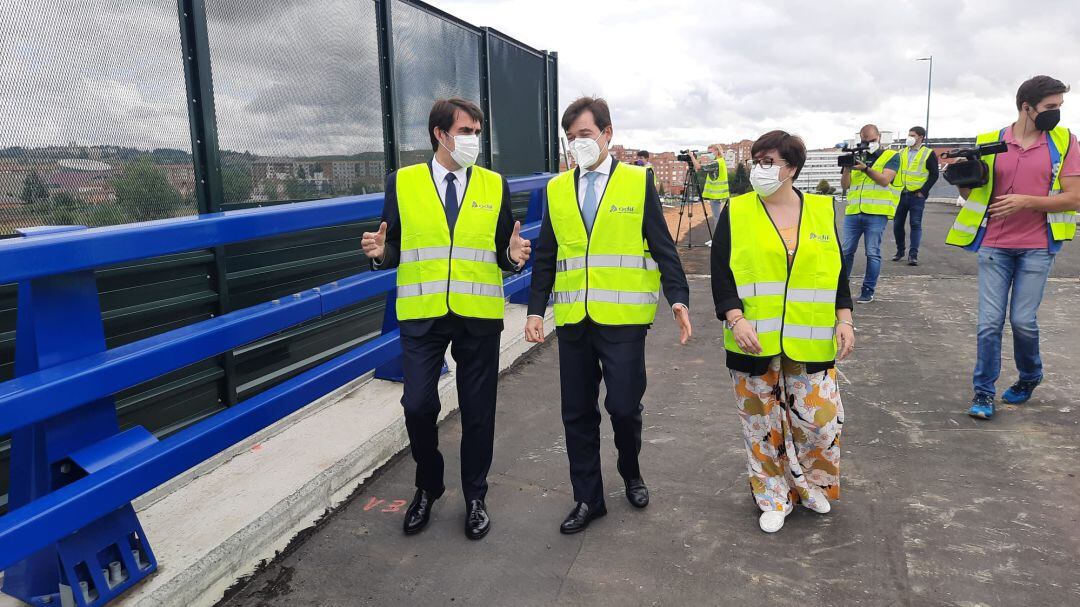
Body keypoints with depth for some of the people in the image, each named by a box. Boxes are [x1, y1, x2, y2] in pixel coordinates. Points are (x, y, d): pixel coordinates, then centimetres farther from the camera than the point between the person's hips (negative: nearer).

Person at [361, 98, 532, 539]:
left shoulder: (494, 185, 5)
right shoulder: (401, 183, 2)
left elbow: (503, 251, 6)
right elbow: (394, 250, 5)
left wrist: (514, 256, -16)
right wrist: (380, 252, -17)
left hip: (479, 316, 1)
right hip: (422, 315, 0)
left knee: (478, 411, 8)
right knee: (418, 406, 0)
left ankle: (475, 497, 29)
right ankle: (427, 488, 28)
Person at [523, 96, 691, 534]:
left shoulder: (638, 182, 2)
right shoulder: (557, 189, 10)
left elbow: (663, 247, 0)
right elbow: (546, 257, 12)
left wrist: (678, 298, -11)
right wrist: (535, 310, 5)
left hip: (623, 318, -3)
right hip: (573, 320, 3)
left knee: (624, 406, 1)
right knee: (577, 413, 8)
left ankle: (631, 475, 32)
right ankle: (588, 499, 25)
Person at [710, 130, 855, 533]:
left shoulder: (822, 211, 6)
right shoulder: (736, 212, 0)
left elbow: (838, 272, 11)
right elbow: (721, 273, -4)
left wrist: (844, 321, 3)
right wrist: (735, 319, -16)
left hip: (810, 344, 2)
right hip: (754, 343, -1)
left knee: (820, 419, 4)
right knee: (762, 423, 8)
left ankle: (811, 485, 32)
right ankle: (774, 497, 27)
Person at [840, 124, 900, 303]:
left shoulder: (891, 156, 6)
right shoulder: (856, 156, 16)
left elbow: (885, 180, -10)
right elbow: (845, 185, 8)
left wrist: (865, 168, -22)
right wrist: (847, 168, -10)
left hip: (876, 214, -3)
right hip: (852, 213, 4)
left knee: (873, 253, -1)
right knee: (846, 251, 5)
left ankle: (868, 291, 5)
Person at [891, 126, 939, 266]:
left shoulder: (929, 154, 1)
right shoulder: (902, 153, 14)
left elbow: (934, 175, -2)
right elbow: (895, 171, 18)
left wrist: (923, 191, -11)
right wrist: (894, 187, 5)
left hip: (917, 196, -4)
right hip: (900, 194, 5)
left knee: (915, 225, -5)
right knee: (897, 224, 7)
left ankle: (913, 254, -4)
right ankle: (900, 250, 23)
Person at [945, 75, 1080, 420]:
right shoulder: (990, 143, 2)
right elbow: (972, 195, 7)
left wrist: (1027, 202, -17)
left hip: (1037, 249, 0)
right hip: (994, 246, 0)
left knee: (1023, 320, 0)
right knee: (990, 321, -2)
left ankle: (1030, 376, 28)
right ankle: (984, 392, 10)